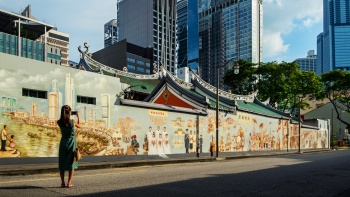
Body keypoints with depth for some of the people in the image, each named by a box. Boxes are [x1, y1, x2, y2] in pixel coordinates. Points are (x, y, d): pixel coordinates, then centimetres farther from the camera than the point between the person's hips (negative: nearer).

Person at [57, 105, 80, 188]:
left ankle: (63, 183, 13)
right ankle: (69, 183, 3)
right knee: (71, 163, 6)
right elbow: (79, 125, 10)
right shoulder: (73, 121, -11)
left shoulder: (59, 122, -7)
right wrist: (78, 116, 19)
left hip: (63, 143, 2)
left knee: (62, 164, 12)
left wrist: (66, 116, 16)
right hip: (72, 143, -2)